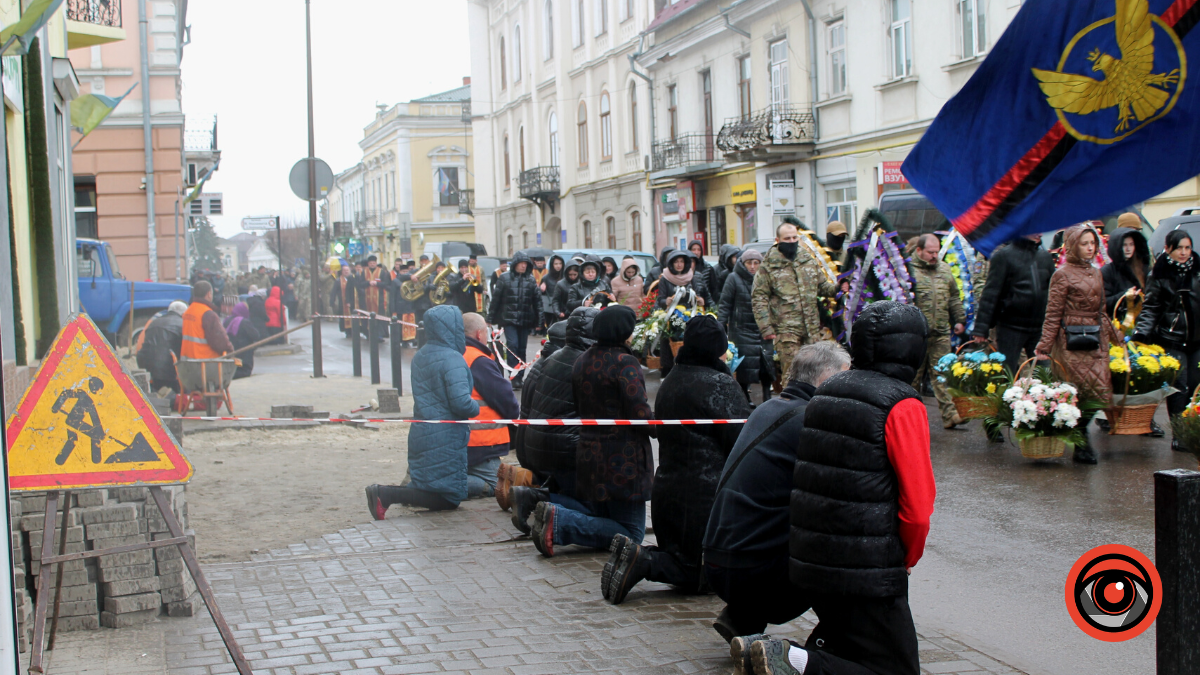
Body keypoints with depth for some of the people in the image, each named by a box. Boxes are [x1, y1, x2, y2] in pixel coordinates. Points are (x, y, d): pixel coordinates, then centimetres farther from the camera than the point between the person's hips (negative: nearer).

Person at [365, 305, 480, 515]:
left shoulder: (420, 356, 9)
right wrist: (476, 406, -3)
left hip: (420, 435, 8)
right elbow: (461, 403, -24)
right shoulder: (452, 359, -17)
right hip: (446, 440, -8)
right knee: (450, 498, -2)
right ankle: (386, 494, -16)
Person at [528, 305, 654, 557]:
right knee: (631, 533, 0)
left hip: (587, 452, 8)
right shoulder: (625, 363, -15)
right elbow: (640, 413, -19)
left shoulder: (581, 361, 10)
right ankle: (560, 524, -19)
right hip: (622, 458, -8)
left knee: (597, 511, 24)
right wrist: (660, 430, -1)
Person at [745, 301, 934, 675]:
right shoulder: (902, 406, -13)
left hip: (809, 561, 8)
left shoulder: (825, 393, 10)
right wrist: (908, 558, 4)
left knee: (839, 638, 27)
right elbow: (917, 503, -15)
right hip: (868, 574, -8)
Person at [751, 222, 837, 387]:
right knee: (791, 373, -8)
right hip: (786, 329, -5)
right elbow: (758, 298, -4)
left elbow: (823, 286, 21)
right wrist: (766, 328, -11)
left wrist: (836, 289, -3)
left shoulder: (809, 260, 13)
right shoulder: (768, 266, -2)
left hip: (812, 328, 5)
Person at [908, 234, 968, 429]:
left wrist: (960, 319, 19)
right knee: (913, 375, 4)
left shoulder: (945, 270, 15)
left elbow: (954, 298, 23)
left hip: (941, 332, 4)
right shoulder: (909, 270, -4)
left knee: (942, 375, 2)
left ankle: (949, 415, -1)